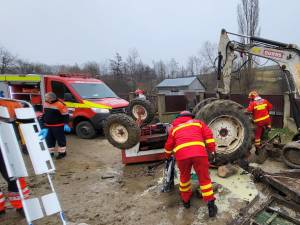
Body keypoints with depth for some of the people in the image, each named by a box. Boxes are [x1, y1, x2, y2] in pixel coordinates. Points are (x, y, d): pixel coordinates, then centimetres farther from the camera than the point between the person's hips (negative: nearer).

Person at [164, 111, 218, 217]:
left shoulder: (174, 128, 30)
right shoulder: (198, 122, 28)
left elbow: (168, 145, 32)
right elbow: (208, 135, 14)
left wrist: (168, 156, 49)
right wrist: (212, 149, 15)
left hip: (181, 154, 1)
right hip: (199, 152, -1)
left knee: (184, 177, 24)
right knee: (204, 178, 14)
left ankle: (186, 200, 38)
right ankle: (211, 205, 15)